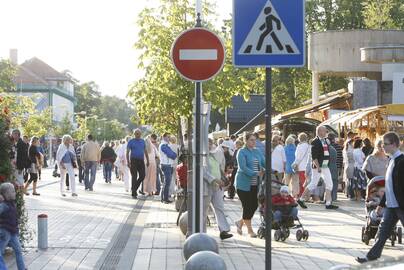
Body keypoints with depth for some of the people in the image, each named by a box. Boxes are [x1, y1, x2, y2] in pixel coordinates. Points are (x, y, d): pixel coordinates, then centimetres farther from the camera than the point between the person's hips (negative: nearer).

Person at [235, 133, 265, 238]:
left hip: (255, 184, 6)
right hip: (244, 184, -6)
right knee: (247, 206, -3)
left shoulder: (257, 151, 13)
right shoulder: (242, 152, -7)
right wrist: (256, 173, -26)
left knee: (254, 205, 4)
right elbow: (243, 167, -17)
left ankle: (240, 222, 26)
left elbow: (264, 162, 5)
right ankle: (250, 230, 7)